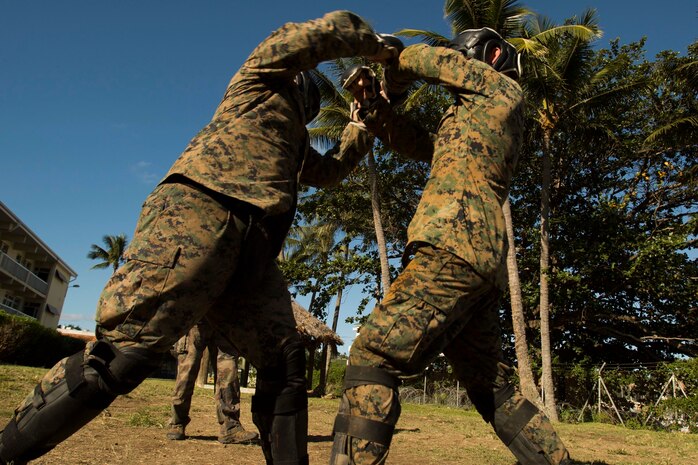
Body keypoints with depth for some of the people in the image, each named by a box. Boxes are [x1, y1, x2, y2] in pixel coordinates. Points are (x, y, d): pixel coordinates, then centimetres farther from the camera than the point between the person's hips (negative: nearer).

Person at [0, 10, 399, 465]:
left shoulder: (296, 141, 39)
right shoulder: (263, 77, 21)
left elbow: (329, 171, 50)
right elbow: (332, 28, 13)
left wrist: (365, 123, 46)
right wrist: (376, 45, 29)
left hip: (252, 251, 9)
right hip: (200, 210, -9)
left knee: (286, 366, 0)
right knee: (125, 350, -18)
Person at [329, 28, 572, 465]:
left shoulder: (502, 88, 12)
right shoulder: (478, 120, 32)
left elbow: (421, 58, 14)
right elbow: (418, 144, 29)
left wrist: (391, 86, 31)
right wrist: (377, 109, 18)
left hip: (452, 248, -10)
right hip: (483, 264, 10)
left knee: (373, 356, -14)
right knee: (494, 389, 18)